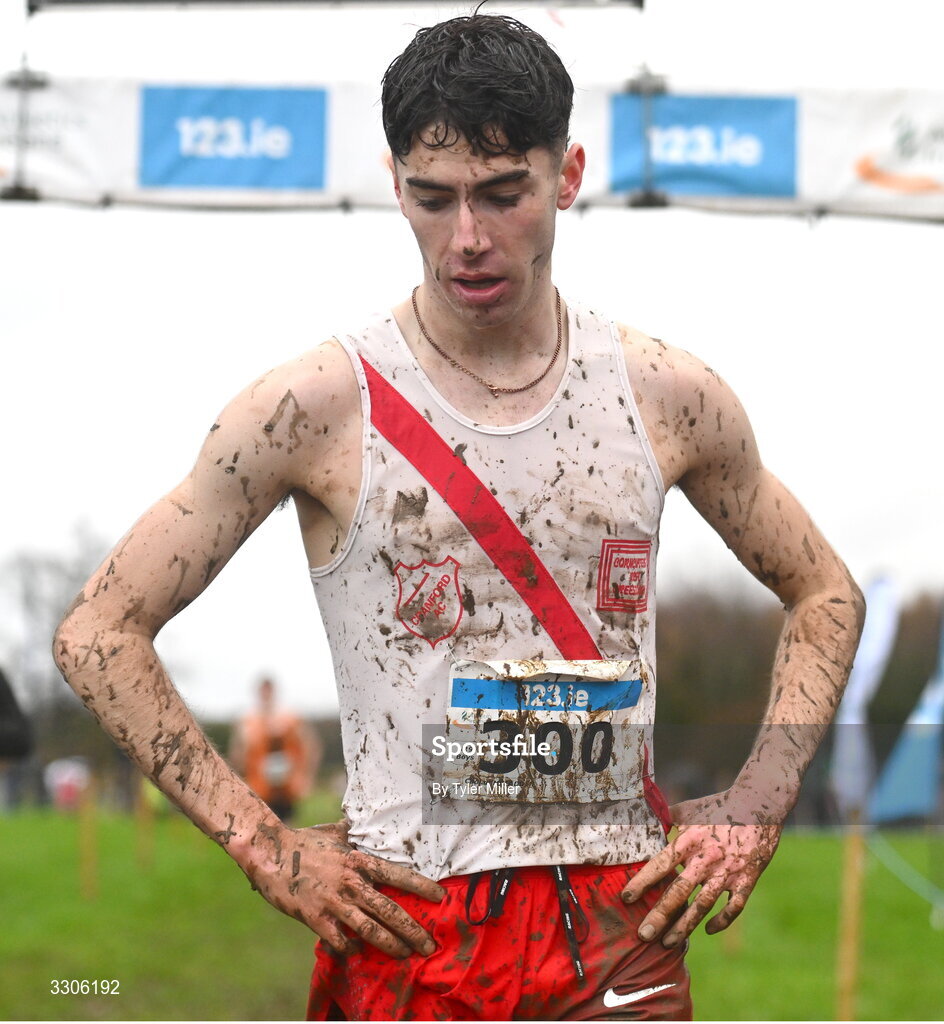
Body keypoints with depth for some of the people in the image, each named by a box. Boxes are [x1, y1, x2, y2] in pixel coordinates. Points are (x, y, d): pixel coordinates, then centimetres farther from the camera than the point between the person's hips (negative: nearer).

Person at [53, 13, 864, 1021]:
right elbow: (97, 633, -3)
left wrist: (751, 815, 7)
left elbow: (824, 594, 20)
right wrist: (265, 847, -7)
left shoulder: (671, 398, 4)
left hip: (624, 933, 2)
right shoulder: (320, 406, -5)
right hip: (411, 930, -2)